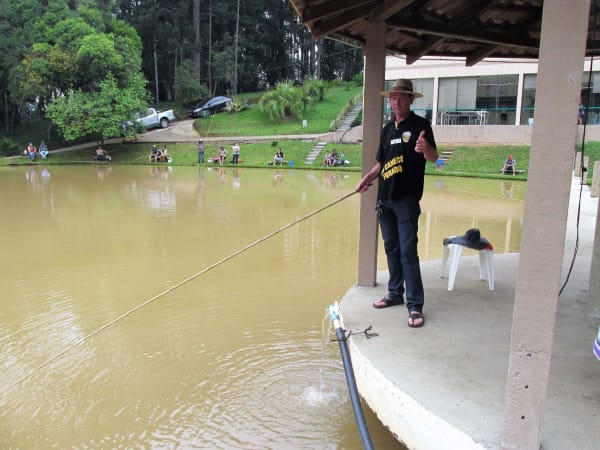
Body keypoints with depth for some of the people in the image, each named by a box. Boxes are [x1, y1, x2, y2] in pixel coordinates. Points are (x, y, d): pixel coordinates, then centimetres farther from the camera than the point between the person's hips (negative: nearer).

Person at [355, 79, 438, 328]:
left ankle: (415, 305, -3)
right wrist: (367, 178, 5)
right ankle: (395, 293, 27)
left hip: (407, 198, -7)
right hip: (385, 198, 7)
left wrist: (425, 147, -39)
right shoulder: (388, 129, 15)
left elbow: (434, 158, -17)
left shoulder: (420, 124, -4)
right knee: (391, 248, 14)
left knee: (408, 251, -9)